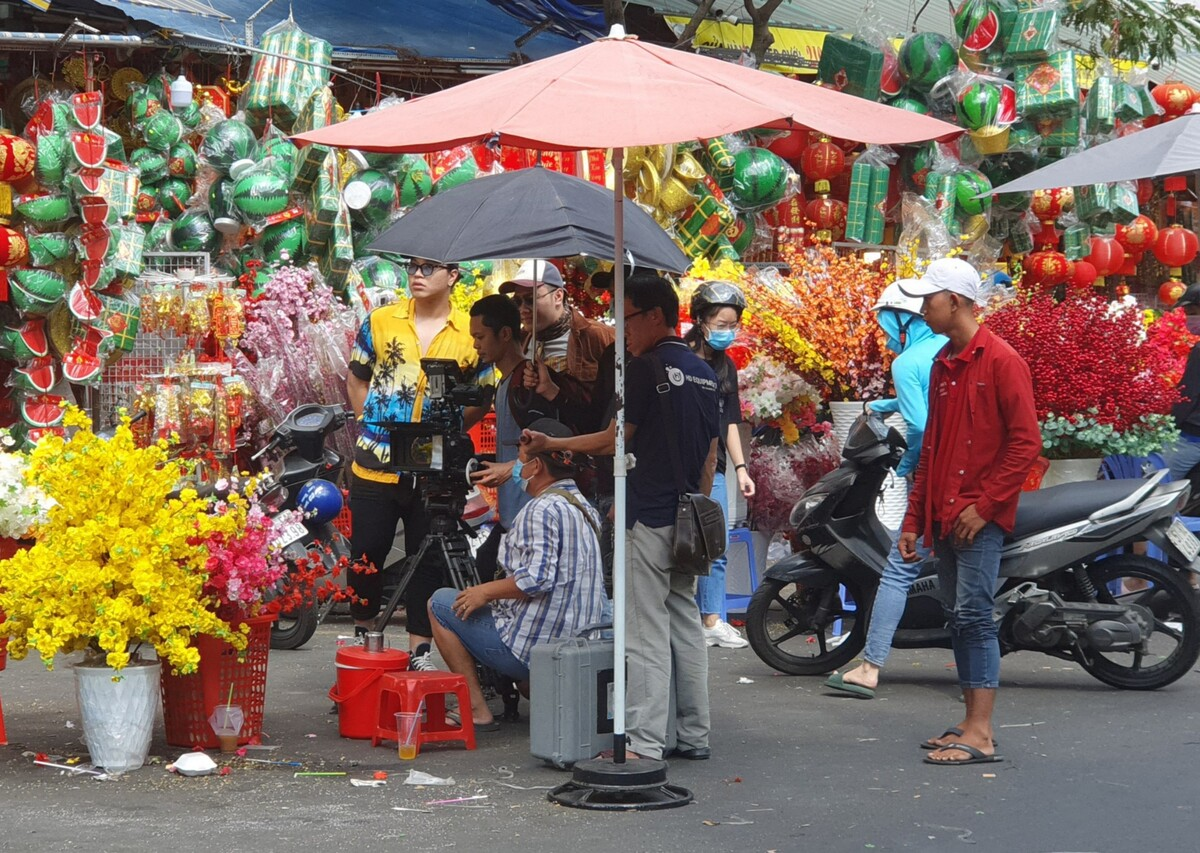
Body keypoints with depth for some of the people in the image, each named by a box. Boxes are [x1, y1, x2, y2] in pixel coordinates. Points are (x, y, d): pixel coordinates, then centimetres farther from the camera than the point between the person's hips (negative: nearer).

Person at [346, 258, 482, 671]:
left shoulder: (471, 333, 0)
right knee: (366, 554, 7)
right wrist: (370, 422, 1)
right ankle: (362, 635, 26)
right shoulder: (380, 321, 3)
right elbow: (356, 379, 13)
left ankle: (419, 652, 15)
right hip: (376, 463, 1)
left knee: (427, 560, 6)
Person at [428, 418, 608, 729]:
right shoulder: (583, 507, 13)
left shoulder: (542, 510, -17)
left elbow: (538, 578, -28)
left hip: (533, 646, -9)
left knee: (441, 603, 6)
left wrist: (485, 591, -14)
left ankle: (476, 710, 1)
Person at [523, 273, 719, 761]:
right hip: (687, 521, 8)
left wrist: (551, 444, 5)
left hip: (648, 519, -8)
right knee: (686, 625, 12)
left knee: (645, 635, -8)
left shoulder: (647, 368, -11)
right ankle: (694, 735, 16)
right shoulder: (705, 373, 14)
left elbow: (617, 440, -7)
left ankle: (643, 742, -9)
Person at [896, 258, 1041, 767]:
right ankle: (972, 725, 13)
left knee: (973, 615, -13)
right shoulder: (942, 365, 17)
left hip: (979, 516, -8)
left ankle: (980, 735, -13)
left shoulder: (1001, 361, -8)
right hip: (944, 515, 8)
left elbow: (1026, 443, -13)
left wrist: (984, 505, -17)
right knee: (959, 618, 9)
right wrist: (914, 519, 18)